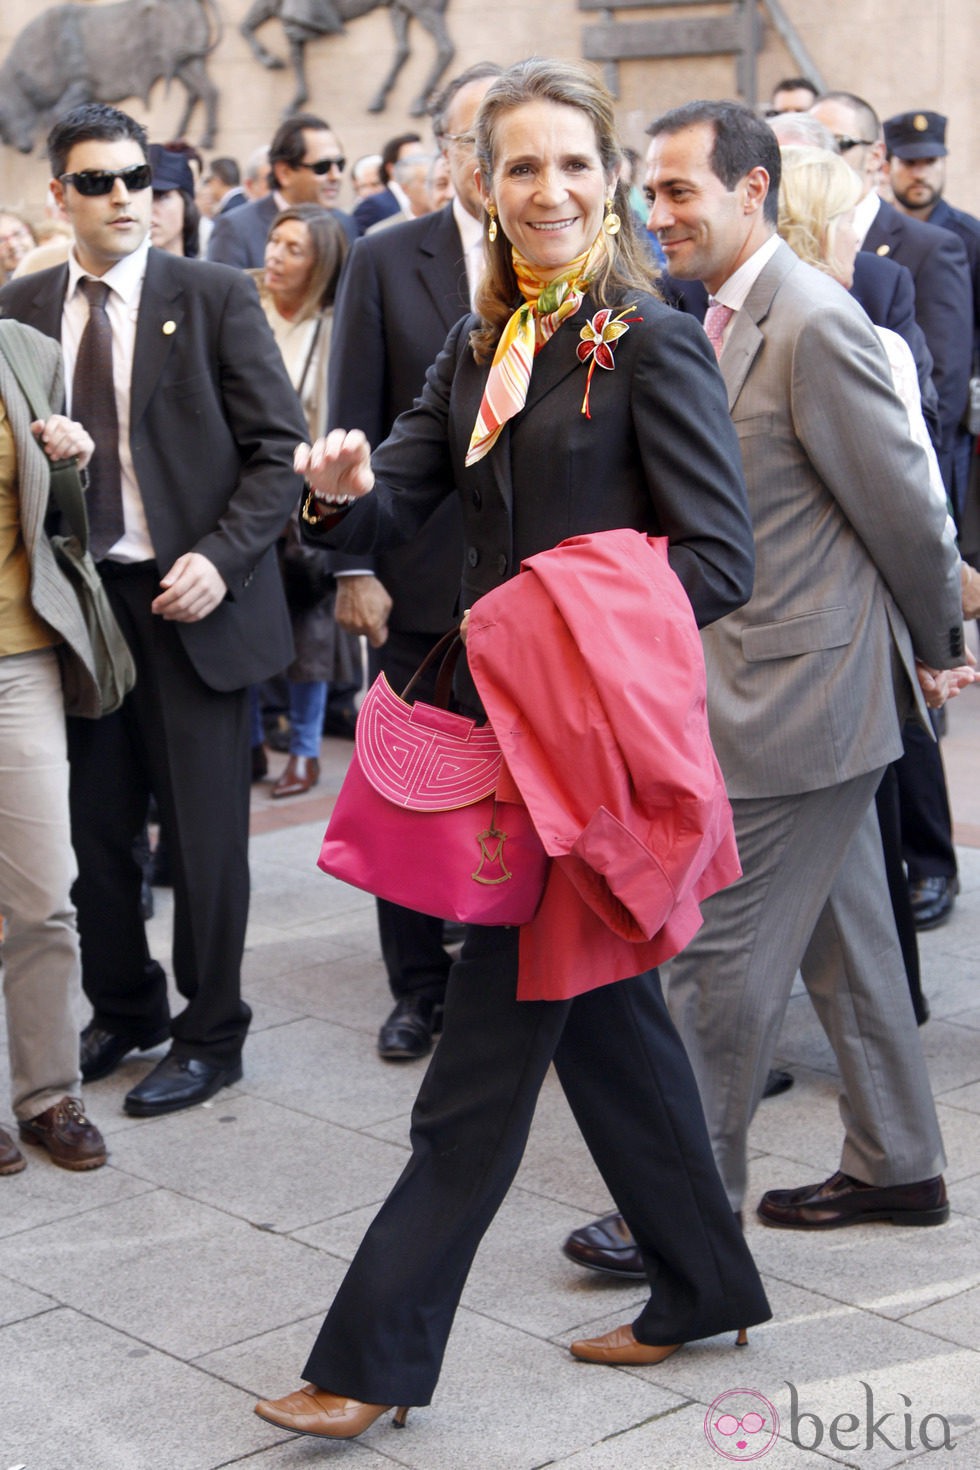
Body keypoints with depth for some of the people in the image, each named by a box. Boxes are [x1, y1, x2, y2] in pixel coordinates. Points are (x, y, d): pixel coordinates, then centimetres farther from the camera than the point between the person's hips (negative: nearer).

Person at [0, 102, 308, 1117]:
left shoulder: (214, 297, -1)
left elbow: (278, 448, -4)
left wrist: (221, 558, -15)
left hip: (190, 600, -3)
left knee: (204, 832, 4)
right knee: (91, 827, 11)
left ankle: (210, 1036, 19)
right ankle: (123, 1012, 31)